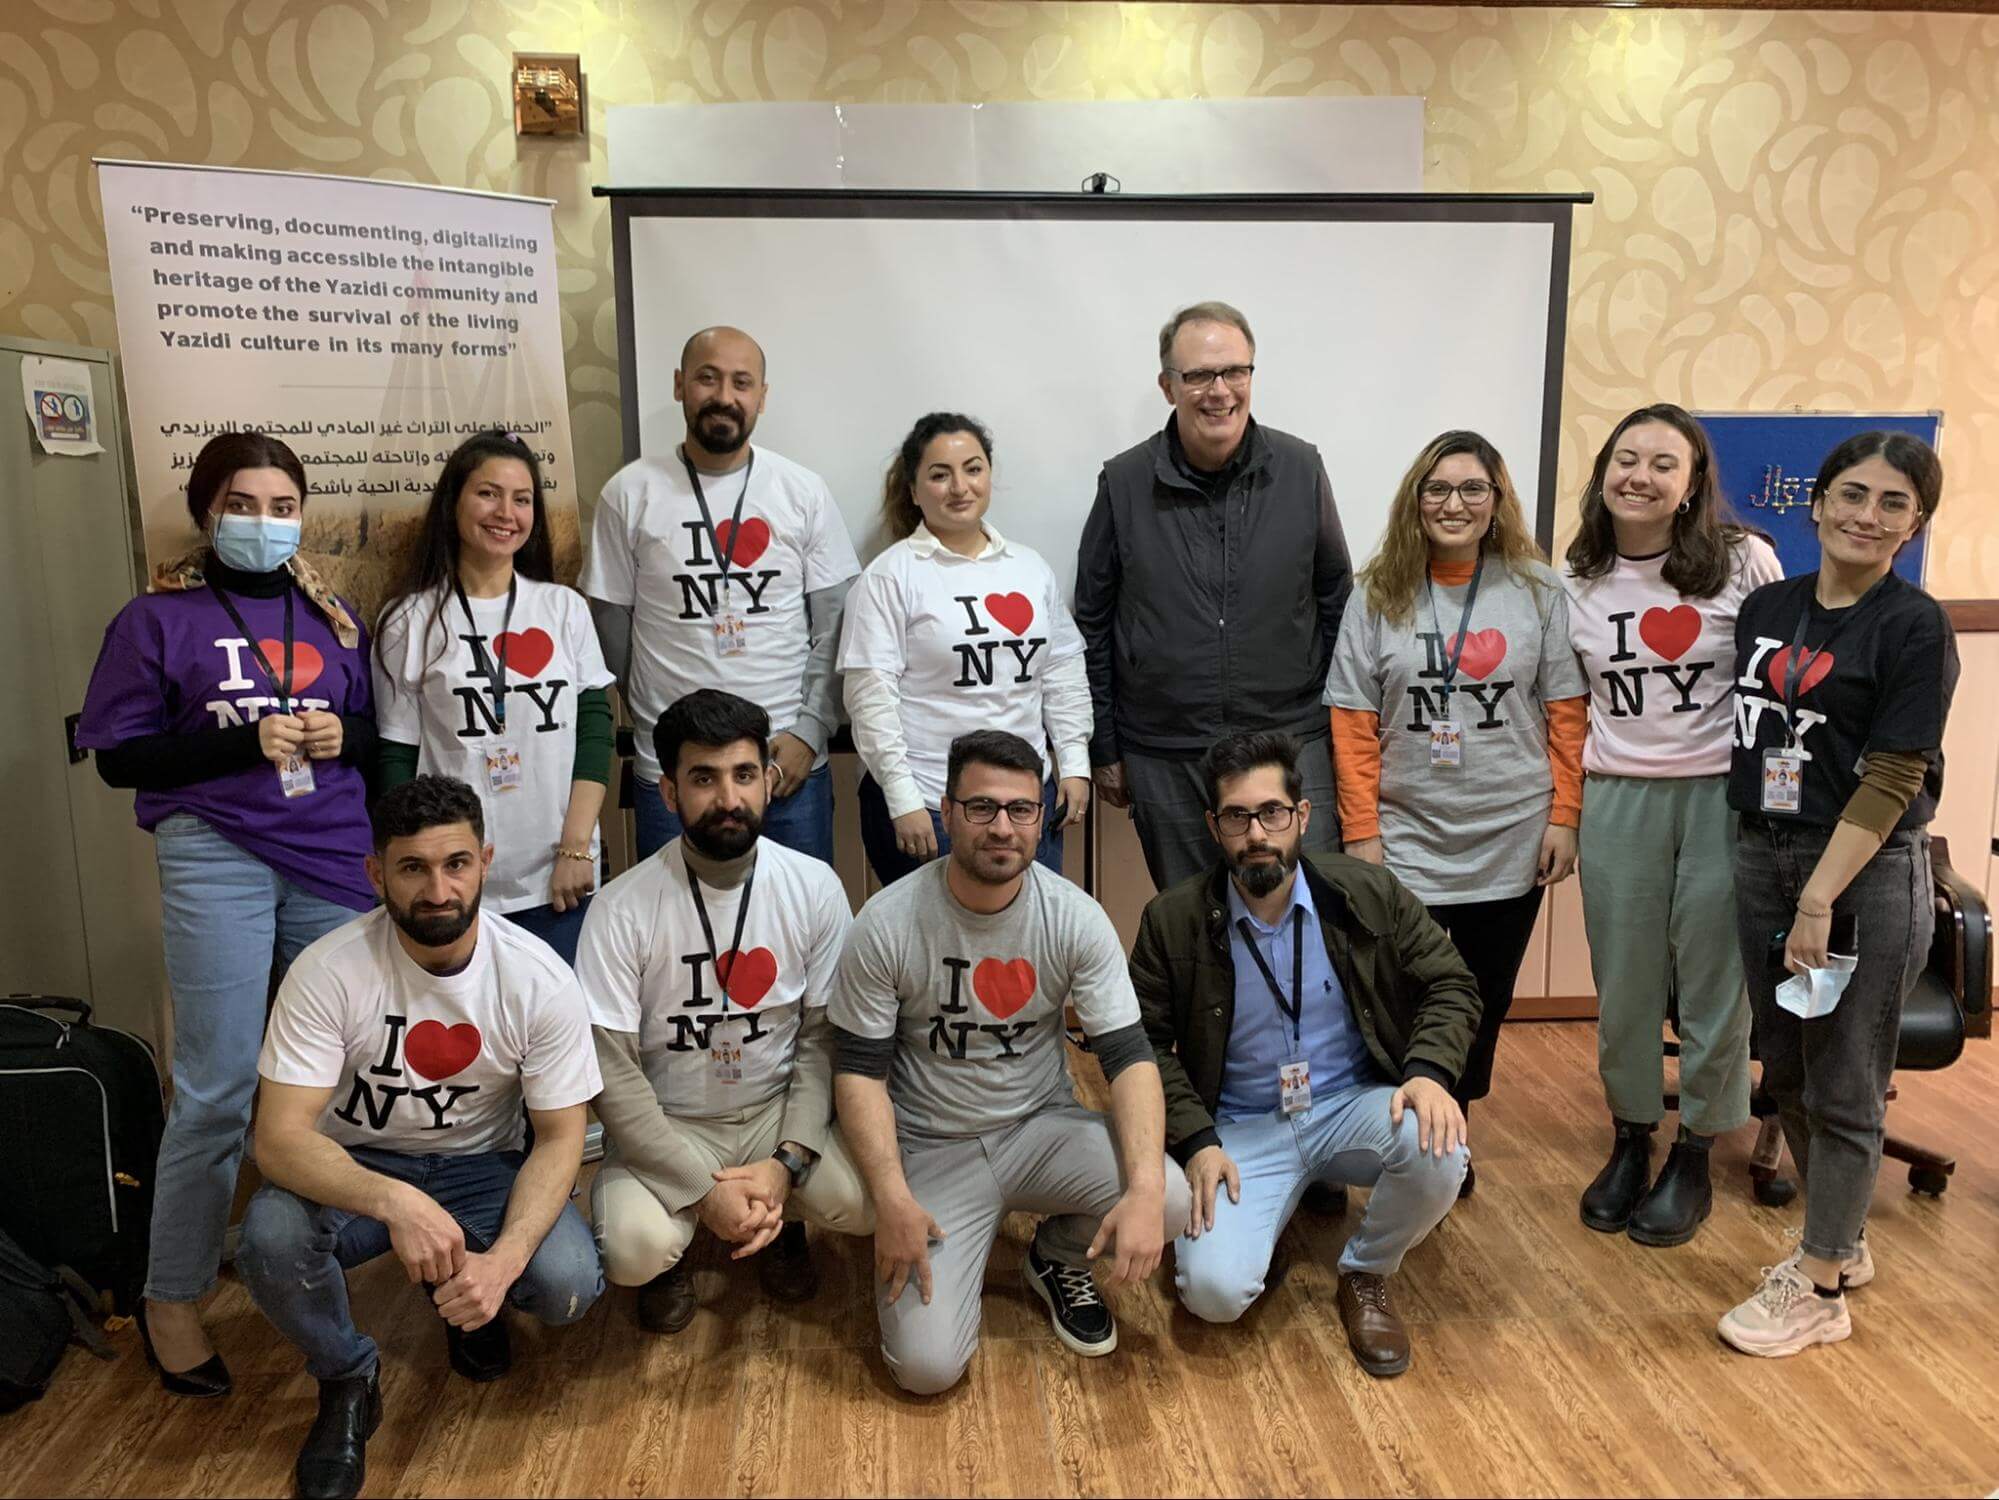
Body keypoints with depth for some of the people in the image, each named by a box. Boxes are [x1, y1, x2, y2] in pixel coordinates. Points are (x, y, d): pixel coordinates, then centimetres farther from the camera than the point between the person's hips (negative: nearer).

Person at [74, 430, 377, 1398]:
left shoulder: (333, 618, 14)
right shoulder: (158, 619, 4)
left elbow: (380, 736, 17)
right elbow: (119, 755, 0)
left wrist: (344, 735, -6)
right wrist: (243, 743, -13)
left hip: (335, 862, 4)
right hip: (217, 859, -3)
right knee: (220, 1090, -4)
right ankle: (170, 1298, 14)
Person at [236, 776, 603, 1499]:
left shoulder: (541, 979, -19)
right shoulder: (328, 971, -22)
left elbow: (559, 1137, -13)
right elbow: (279, 1138, -26)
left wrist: (503, 1258, -31)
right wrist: (394, 1201, -45)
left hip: (482, 1167, 1)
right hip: (353, 1169, 0)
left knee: (568, 1282, -26)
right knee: (270, 1236, -32)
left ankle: (472, 1298, 13)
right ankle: (347, 1379, 1)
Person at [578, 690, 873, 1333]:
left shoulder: (815, 887, -10)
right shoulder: (624, 907, -17)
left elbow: (824, 1039, -4)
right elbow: (610, 1071, -15)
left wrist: (787, 1163, -17)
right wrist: (704, 1189, -21)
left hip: (780, 1111, 2)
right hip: (664, 1125, -2)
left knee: (870, 1201, -23)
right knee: (634, 1249, -30)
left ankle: (784, 1222, 14)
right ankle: (668, 1254, 11)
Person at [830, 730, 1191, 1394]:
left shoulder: (1076, 918, -11)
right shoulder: (886, 925, -15)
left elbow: (1128, 1054, -12)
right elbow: (859, 1068, -9)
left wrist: (1145, 1188, -28)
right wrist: (892, 1199, -21)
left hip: (1043, 1128, 2)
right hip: (931, 1147, -2)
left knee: (1171, 1201, -26)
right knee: (926, 1365, -17)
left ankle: (1058, 1258, 10)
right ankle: (957, 1253, 19)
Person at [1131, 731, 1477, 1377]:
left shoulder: (1369, 893, -5)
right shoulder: (1173, 921, -8)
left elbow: (1451, 985, 3)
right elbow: (1145, 1042, -1)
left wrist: (1429, 1070, -16)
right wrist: (1196, 1141, -13)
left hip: (1354, 1107, 2)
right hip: (1240, 1131, -1)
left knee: (1439, 1153, -32)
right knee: (1214, 1289, -24)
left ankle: (1366, 1276, 1)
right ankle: (1255, 1221, 15)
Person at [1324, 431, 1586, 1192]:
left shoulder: (1537, 590, 1)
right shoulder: (1380, 593, -1)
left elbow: (1566, 712, 2)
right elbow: (1353, 724, -2)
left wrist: (1564, 817, -3)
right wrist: (1361, 833, -6)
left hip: (1513, 839, 1)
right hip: (1406, 840, -1)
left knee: (1485, 999, 12)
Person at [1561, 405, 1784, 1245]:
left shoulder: (1742, 562, -5)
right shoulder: (1577, 584, 4)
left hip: (1726, 795, -2)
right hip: (1619, 799, 3)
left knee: (1713, 984, 6)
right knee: (1623, 983, 10)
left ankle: (1693, 1159, 25)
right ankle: (1628, 1144, 30)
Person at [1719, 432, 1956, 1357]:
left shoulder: (1914, 627, -10)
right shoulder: (1767, 607, 7)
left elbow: (1893, 778, -15)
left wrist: (1820, 899, -19)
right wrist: (1780, 874, 7)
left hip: (1867, 874, -6)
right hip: (1761, 859, 6)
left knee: (1843, 1089, 5)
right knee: (1788, 1073, 16)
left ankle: (1818, 1291, 19)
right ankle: (1841, 1242, 36)